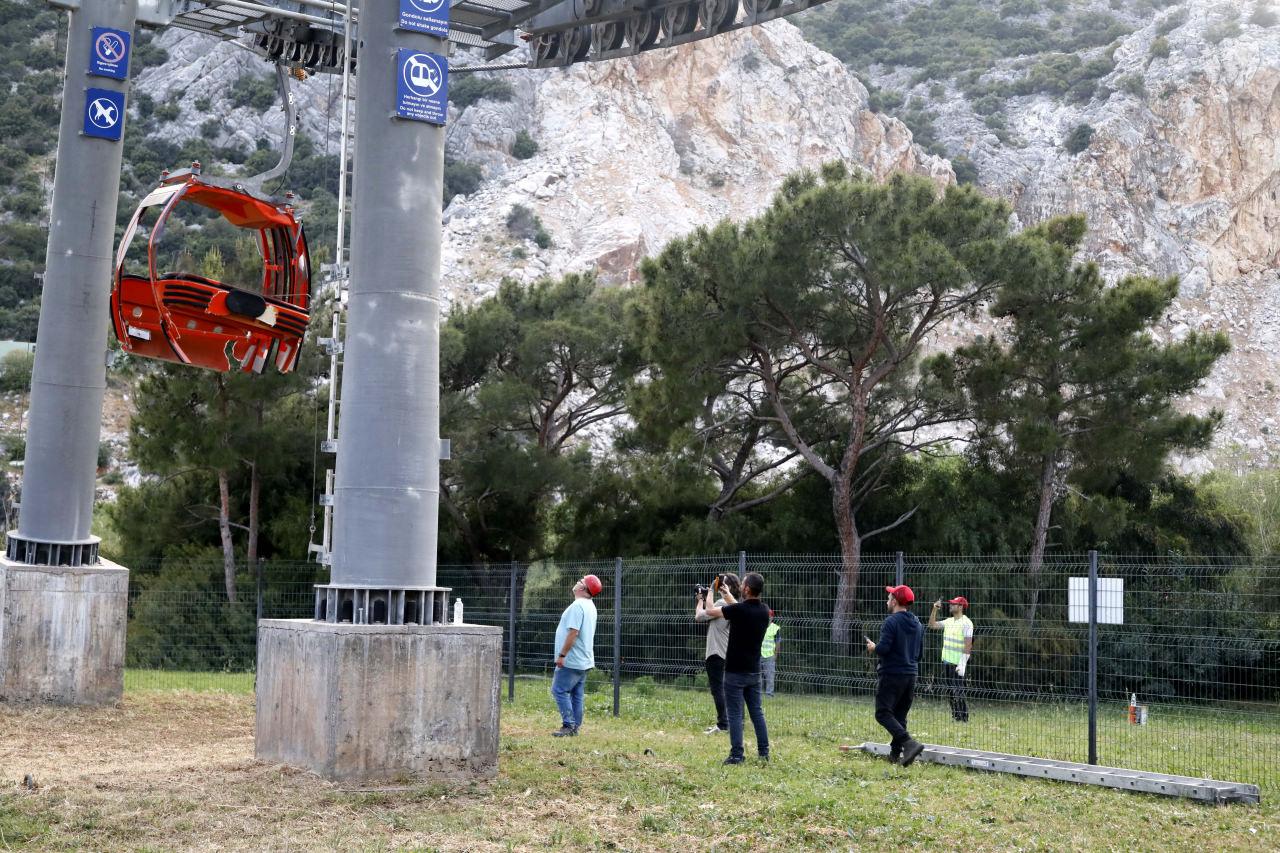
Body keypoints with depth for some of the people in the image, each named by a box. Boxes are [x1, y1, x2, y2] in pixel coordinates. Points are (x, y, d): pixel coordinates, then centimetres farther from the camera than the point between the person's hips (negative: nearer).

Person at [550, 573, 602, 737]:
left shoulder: (577, 605, -18)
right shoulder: (590, 606, 14)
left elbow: (573, 632, -25)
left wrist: (562, 655, -20)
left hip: (571, 661, -10)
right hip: (584, 661, 10)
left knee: (559, 690, -6)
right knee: (577, 694, 11)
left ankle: (568, 725, -9)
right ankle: (575, 727, 14)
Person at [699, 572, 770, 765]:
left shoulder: (739, 609, -18)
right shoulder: (764, 611, 2)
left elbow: (709, 611, -3)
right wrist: (726, 594, 30)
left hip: (735, 671, -6)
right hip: (754, 671, 6)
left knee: (735, 714, -2)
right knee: (757, 712, 12)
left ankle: (736, 755, -2)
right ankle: (764, 752, 13)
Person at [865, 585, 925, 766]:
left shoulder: (891, 622, -12)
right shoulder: (918, 624, 12)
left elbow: (883, 648, -20)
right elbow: (920, 653, 17)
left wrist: (873, 648, 1)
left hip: (892, 675, -8)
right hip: (911, 675, 8)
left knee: (883, 713, -7)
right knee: (900, 716, 15)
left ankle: (909, 743, -24)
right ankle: (896, 753, 15)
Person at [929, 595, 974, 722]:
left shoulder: (966, 623, -12)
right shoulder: (948, 621, 13)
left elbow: (968, 644, -17)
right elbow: (932, 624, 18)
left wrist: (963, 664, -23)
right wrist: (935, 609, 6)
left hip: (958, 663, -8)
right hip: (947, 661, 8)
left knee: (958, 691, -8)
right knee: (950, 690, 13)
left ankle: (963, 718, -3)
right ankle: (955, 716, 21)